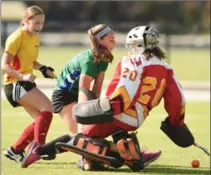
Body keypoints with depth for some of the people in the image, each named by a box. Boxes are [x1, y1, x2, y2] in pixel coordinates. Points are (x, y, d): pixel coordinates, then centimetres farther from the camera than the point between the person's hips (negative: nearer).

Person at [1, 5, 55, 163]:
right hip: (15, 83, -9)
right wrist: (22, 76, -31)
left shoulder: (35, 38, 12)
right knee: (47, 107, -22)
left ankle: (15, 150, 12)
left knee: (42, 119, 4)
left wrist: (43, 69, 6)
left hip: (26, 83, 9)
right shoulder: (17, 38, -14)